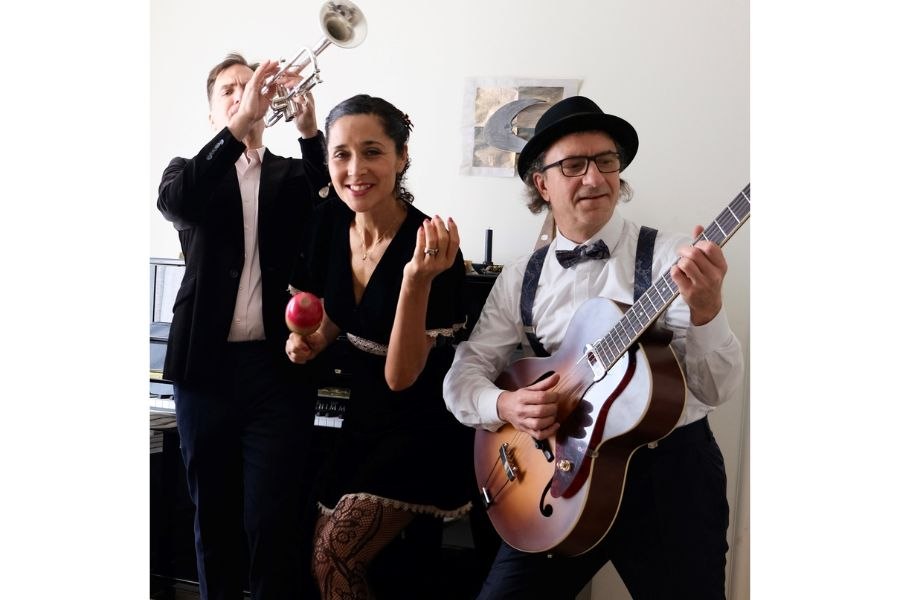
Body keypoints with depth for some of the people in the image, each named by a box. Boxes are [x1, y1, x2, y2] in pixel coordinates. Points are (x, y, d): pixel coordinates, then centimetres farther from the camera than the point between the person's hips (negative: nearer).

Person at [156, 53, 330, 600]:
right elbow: (174, 200, -14)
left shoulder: (293, 176, 11)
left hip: (279, 367, -1)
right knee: (213, 516, 13)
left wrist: (310, 128, -21)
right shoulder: (190, 171, 10)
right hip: (206, 367, 1)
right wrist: (240, 122, -24)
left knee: (272, 522, -4)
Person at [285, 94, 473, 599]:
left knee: (334, 557, -9)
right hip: (364, 416, 7)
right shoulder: (331, 222, -6)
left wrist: (417, 279, -41)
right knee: (327, 553, 14)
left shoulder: (432, 248, -26)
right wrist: (311, 341, -8)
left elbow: (401, 376, -27)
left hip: (424, 428, -7)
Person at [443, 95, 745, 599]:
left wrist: (706, 309, -32)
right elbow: (463, 373, 5)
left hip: (670, 470, -2)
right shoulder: (519, 280, 3)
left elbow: (718, 389, -13)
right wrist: (503, 405, -16)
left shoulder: (672, 257, -7)